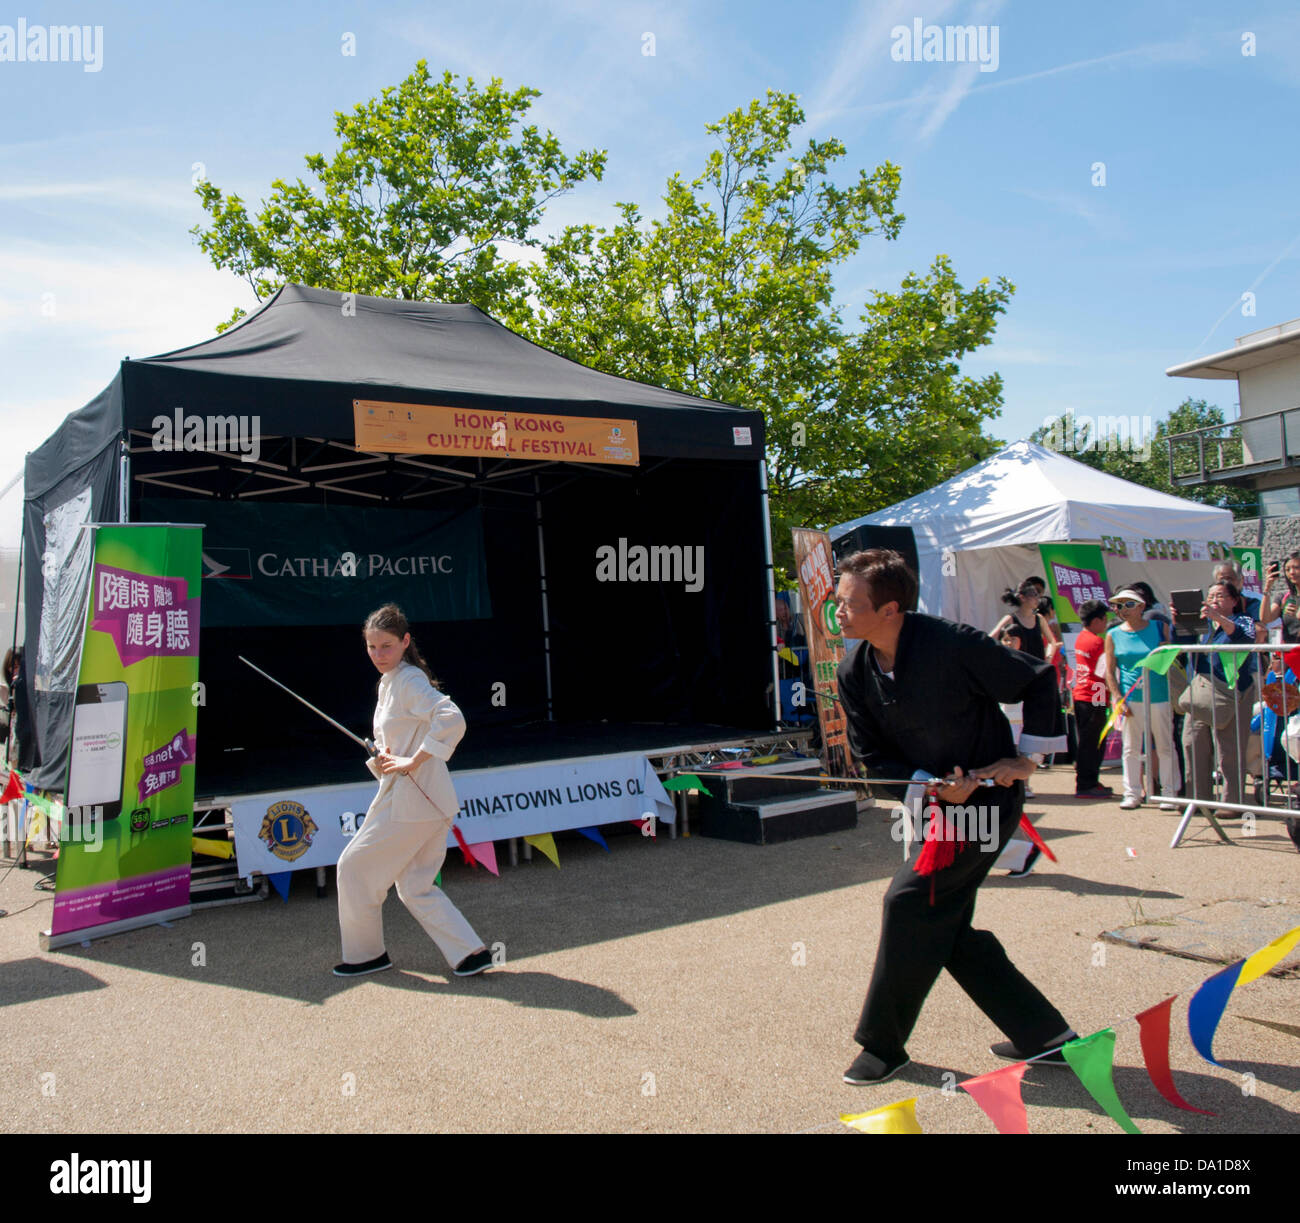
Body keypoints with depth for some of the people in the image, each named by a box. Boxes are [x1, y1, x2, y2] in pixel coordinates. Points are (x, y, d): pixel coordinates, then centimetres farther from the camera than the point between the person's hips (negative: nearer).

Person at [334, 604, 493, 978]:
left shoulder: (409, 681, -13)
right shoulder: (388, 683, 16)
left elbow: (452, 721, -28)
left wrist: (412, 762, -23)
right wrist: (380, 762, -1)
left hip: (412, 801, -9)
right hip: (430, 803, 9)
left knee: (355, 866, 6)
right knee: (415, 887, 12)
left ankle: (366, 952, 21)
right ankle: (470, 951, 9)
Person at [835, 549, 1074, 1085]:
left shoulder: (953, 644, -24)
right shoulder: (854, 673, -5)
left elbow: (1040, 680, -12)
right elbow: (873, 756, -2)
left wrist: (1026, 756, -13)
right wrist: (933, 785, -17)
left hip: (989, 795, -8)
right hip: (941, 801, 8)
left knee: (909, 898, -12)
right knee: (946, 927, 10)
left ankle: (883, 1044, 5)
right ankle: (1047, 1036, 25)